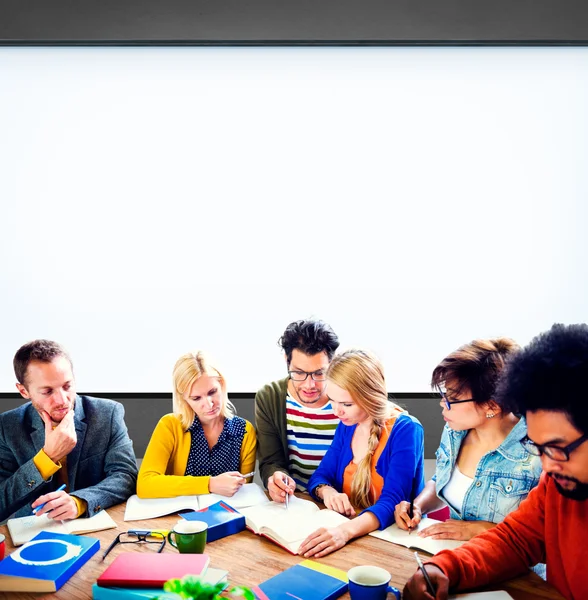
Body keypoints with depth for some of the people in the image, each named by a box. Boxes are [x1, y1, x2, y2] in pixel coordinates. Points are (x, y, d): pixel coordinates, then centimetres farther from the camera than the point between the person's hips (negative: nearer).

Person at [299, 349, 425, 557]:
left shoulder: (405, 431, -17)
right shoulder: (347, 425, 2)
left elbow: (392, 502, -25)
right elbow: (320, 476, 6)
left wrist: (346, 531, -41)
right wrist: (327, 491, -17)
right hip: (351, 531, 6)